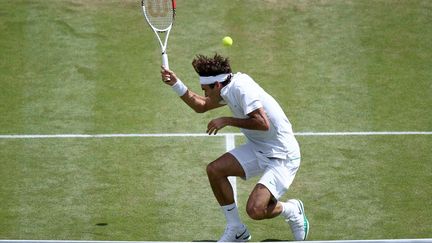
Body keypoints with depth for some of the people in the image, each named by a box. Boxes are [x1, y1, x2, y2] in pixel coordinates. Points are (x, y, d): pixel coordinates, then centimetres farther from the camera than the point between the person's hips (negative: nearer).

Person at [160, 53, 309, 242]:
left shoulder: (242, 88, -24)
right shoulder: (228, 89, 5)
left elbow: (263, 123, -33)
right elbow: (201, 106, 21)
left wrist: (227, 121, -22)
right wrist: (176, 84, 9)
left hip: (282, 157, -10)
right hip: (258, 148, 10)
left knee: (255, 210, -23)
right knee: (214, 169, 0)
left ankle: (292, 210, 10)